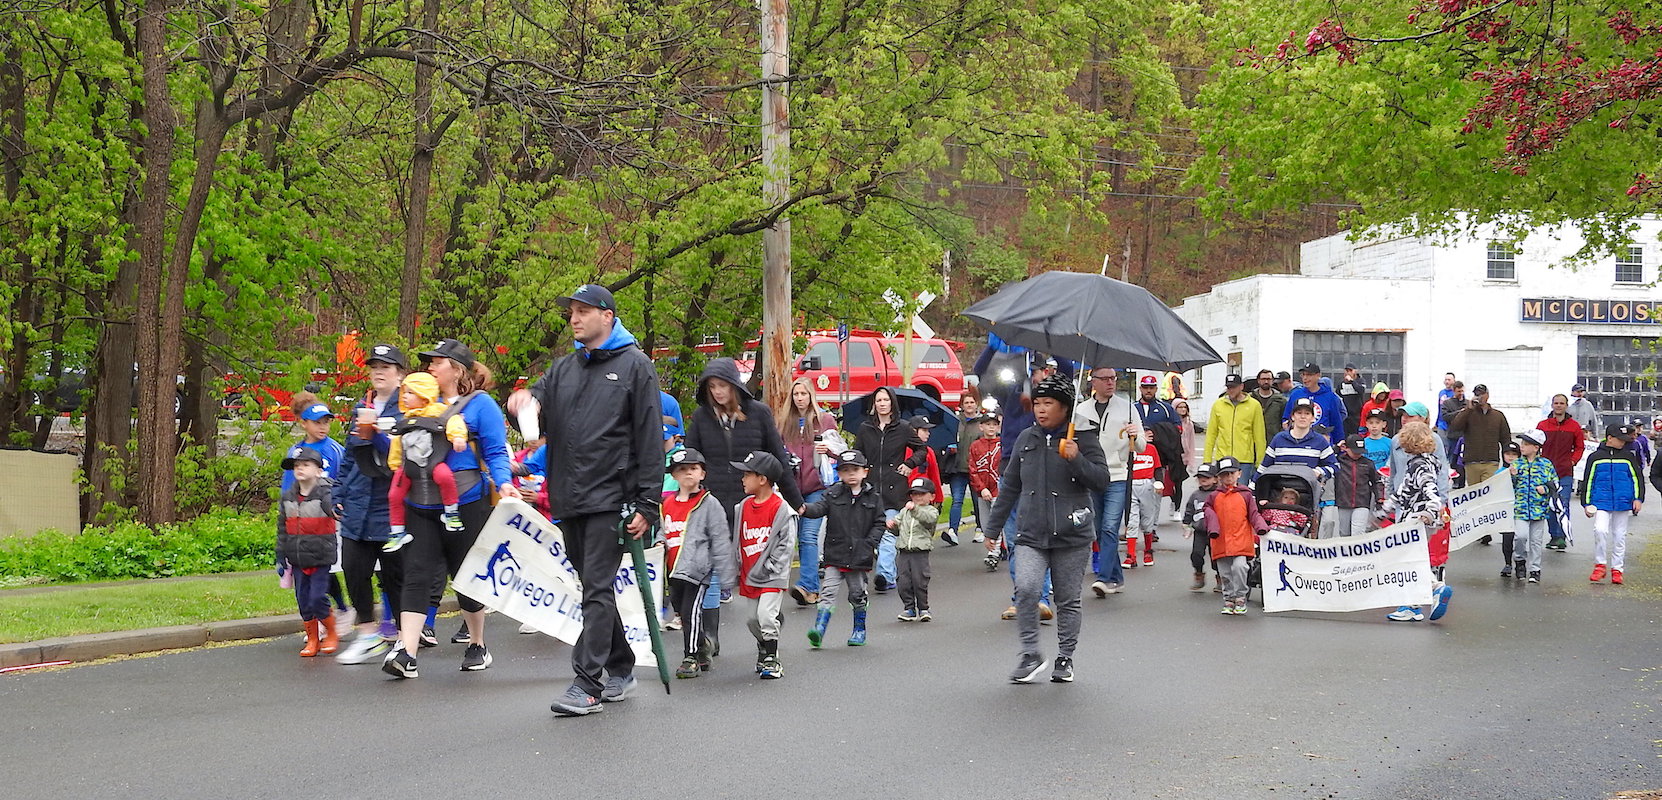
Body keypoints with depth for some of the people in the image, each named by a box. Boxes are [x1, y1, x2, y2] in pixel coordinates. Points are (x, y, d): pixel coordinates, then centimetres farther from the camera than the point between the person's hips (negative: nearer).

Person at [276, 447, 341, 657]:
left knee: (318, 598, -9)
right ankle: (312, 639, 19)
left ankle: (331, 634, 13)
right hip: (297, 559, 5)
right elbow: (282, 530, 14)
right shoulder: (288, 498, 9)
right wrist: (281, 558, 13)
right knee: (303, 600, 7)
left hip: (320, 558, -5)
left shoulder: (325, 495, -8)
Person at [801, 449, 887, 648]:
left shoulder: (872, 497, 3)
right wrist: (805, 509, -35)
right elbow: (819, 508, -14)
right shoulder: (833, 494, 1)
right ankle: (819, 629, -13)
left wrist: (870, 543, -6)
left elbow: (879, 523, 7)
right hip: (834, 555, -1)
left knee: (858, 595, 12)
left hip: (860, 556, 1)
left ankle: (859, 630, 28)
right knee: (828, 592, -8)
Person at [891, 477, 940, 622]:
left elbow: (928, 518, -22)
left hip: (920, 552, -4)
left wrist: (915, 509, -38)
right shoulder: (905, 511, 18)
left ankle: (923, 609, 10)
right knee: (903, 582, 2)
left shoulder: (932, 511, 2)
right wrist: (893, 525, -1)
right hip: (903, 551, 4)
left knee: (920, 582, -5)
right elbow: (897, 530, 23)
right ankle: (909, 608, 13)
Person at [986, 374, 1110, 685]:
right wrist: (993, 528, 19)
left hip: (1072, 536, -2)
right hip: (1031, 534, 2)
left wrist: (1076, 459, -22)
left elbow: (1102, 480, -7)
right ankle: (1030, 654, -4)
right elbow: (1009, 487, 17)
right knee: (1026, 589, -18)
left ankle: (1065, 658, 22)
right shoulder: (1026, 439, 10)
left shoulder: (1083, 439, 0)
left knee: (1067, 599, 7)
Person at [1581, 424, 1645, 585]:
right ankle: (1600, 565, -5)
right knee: (1600, 530, -19)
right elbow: (1587, 481, 7)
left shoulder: (1628, 457, 7)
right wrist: (1586, 504, 4)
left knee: (1620, 535, 7)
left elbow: (1638, 478, 11)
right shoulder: (1595, 457, 3)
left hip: (1623, 503, 2)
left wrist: (1638, 499, 1)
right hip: (1601, 502, -2)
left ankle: (1616, 569, 16)